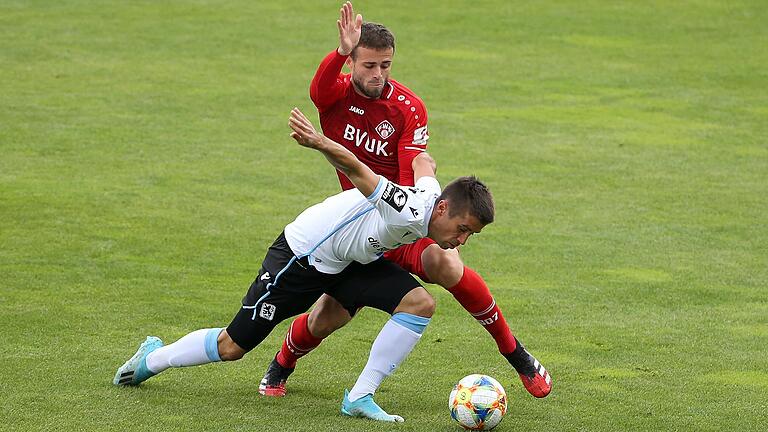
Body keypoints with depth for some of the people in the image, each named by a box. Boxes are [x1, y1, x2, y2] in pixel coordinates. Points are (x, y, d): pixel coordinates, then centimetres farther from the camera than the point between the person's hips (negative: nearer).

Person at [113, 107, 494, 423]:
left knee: (420, 303, -14)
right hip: (302, 256, -8)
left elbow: (422, 161, 12)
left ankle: (360, 398, -9)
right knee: (232, 347, 2)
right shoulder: (408, 213, -34)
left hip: (350, 262, 8)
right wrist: (319, 143, -61)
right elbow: (353, 166, -43)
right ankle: (153, 359, 31)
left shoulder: (432, 196, -8)